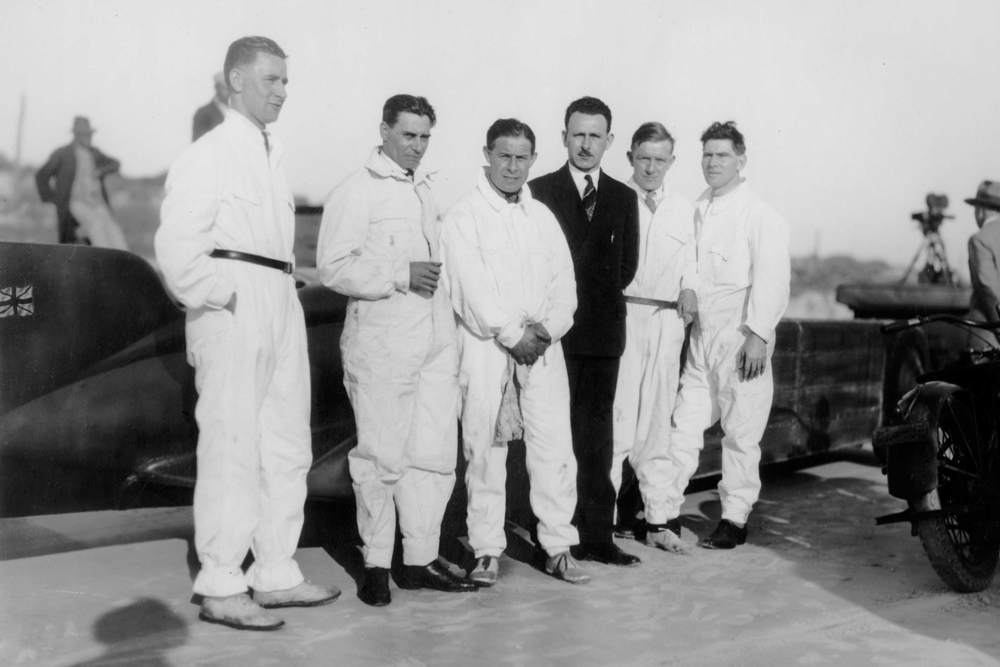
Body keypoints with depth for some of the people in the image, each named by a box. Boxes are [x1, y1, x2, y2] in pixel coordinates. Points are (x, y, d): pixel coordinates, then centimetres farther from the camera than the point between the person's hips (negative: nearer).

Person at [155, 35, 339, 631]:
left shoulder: (272, 153, 18)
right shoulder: (210, 154, -6)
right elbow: (176, 245, -14)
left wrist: (286, 292, 11)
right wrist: (217, 297, -14)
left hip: (282, 311, 9)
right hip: (234, 313, -9)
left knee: (288, 448, 12)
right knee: (232, 448, -5)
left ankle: (277, 574, 23)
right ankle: (221, 589, 4)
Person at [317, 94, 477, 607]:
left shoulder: (426, 190, 19)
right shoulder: (356, 192, -3)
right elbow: (332, 266, -12)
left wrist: (435, 273, 15)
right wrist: (400, 275, -16)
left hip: (436, 339, 7)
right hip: (381, 346, -7)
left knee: (436, 451, 7)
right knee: (382, 456, -1)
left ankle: (420, 559, 18)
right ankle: (375, 565, 12)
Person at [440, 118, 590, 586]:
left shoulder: (543, 217, 16)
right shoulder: (464, 216, 1)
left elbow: (564, 283, 11)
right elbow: (472, 287, -8)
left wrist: (547, 329, -6)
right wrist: (513, 335, -12)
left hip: (542, 345, 4)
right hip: (486, 348, -4)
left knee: (555, 447, -1)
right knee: (485, 450, -1)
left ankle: (559, 549, 8)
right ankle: (487, 551, 9)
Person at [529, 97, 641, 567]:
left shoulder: (624, 198, 13)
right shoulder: (539, 192, 2)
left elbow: (626, 268, 12)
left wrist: (591, 296, 3)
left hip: (604, 330, 3)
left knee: (597, 434, 6)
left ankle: (598, 535, 11)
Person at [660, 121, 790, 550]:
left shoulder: (761, 216, -5)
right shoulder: (696, 211, 13)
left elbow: (771, 281, -11)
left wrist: (758, 335, -17)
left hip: (741, 337, -5)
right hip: (699, 335, 6)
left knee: (741, 433, 2)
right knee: (683, 426, 5)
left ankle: (735, 519, 13)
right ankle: (666, 512, 12)